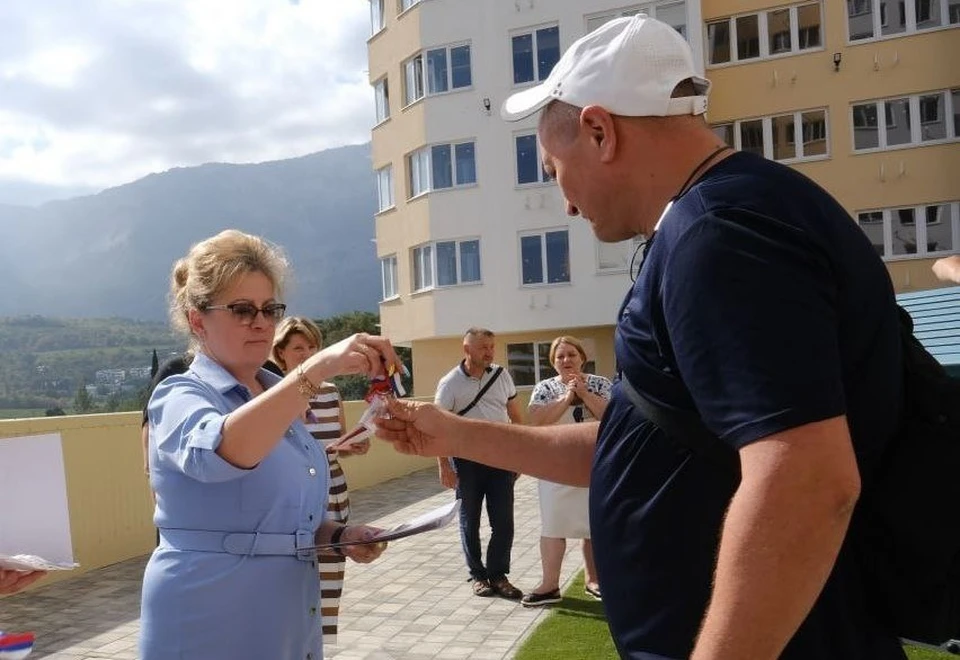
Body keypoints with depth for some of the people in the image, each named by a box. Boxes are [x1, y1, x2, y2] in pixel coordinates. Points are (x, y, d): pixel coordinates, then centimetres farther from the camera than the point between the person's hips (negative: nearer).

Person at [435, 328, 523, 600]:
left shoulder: (501, 375, 1)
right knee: (470, 521, 9)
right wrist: (444, 466, -10)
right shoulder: (450, 383, -7)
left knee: (503, 521, 3)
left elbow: (515, 416, 10)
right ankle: (478, 575, 24)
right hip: (467, 458, -2)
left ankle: (498, 574, 17)